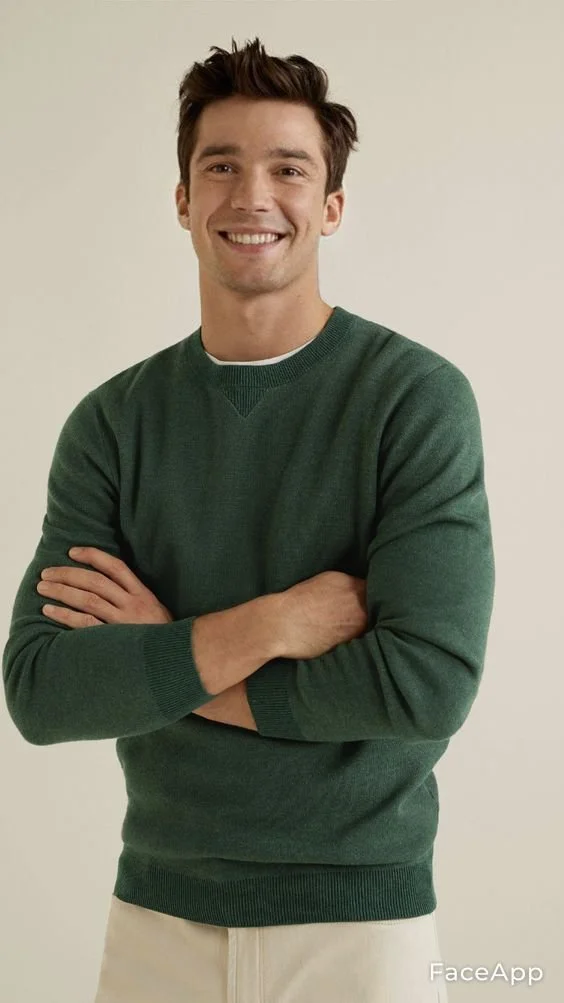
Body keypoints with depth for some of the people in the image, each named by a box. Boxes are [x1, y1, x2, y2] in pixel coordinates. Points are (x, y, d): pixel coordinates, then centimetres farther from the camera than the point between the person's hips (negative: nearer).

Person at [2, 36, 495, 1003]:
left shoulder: (417, 396, -10)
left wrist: (158, 659, -13)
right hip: (157, 913, 3)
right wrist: (270, 624, -20)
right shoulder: (113, 421, -1)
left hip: (361, 918, -2)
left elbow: (430, 684, -20)